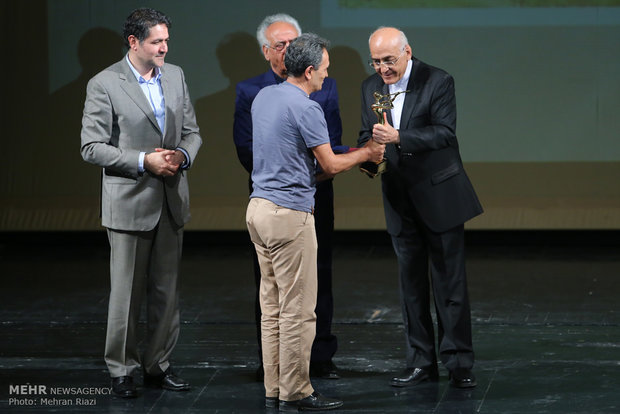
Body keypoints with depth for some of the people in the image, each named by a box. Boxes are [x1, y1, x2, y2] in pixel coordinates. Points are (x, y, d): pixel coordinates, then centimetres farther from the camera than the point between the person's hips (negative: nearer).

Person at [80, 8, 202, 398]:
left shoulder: (175, 76, 7)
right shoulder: (104, 85, -9)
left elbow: (191, 131, 14)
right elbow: (92, 147, -10)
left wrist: (183, 154, -8)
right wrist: (143, 161, -18)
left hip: (171, 201, 5)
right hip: (130, 201, -5)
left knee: (167, 289, 10)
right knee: (126, 292, 1)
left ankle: (159, 364, 20)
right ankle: (122, 369, 11)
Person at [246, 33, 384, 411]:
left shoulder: (264, 97, 11)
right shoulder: (305, 108, -16)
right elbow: (331, 165, -8)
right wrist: (367, 153, 8)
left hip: (260, 206, 9)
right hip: (290, 214, -9)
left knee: (272, 305, 12)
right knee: (298, 309, -3)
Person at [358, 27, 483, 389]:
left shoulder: (438, 81, -12)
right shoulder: (371, 88, 4)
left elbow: (445, 132, -20)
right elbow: (368, 136, 11)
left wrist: (399, 137, -31)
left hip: (439, 196, -5)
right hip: (400, 200, 5)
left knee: (450, 281, -2)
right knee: (411, 282, 9)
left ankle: (459, 362, 4)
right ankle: (422, 362, 16)